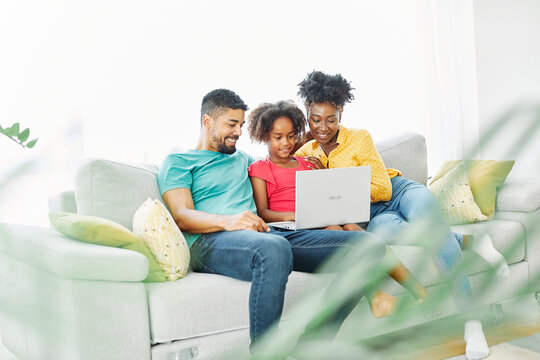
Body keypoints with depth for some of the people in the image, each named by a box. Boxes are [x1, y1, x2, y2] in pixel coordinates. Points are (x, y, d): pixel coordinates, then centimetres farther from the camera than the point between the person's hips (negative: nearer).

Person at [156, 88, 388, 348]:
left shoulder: (242, 159, 34)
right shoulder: (177, 162, 15)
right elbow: (182, 217, -2)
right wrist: (228, 220, -21)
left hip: (265, 235, 7)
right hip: (210, 240, -6)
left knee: (369, 245, -12)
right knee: (274, 248, -44)